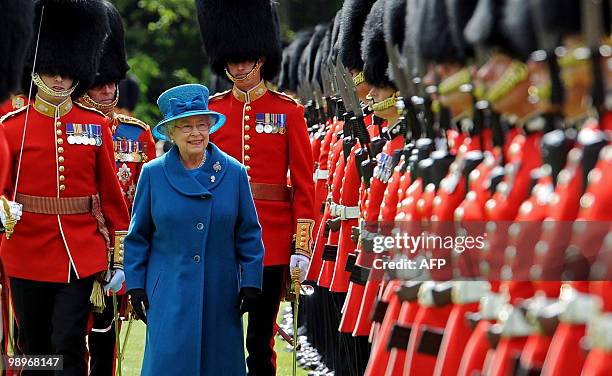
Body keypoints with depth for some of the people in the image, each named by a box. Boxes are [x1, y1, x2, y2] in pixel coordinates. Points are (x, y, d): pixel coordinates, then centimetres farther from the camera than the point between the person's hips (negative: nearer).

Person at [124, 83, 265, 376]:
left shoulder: (234, 173, 2)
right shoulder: (153, 174, 0)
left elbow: (249, 234, 6)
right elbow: (138, 236, 6)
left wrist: (250, 283, 0)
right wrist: (135, 285, 2)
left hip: (220, 293, 1)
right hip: (170, 294, -1)